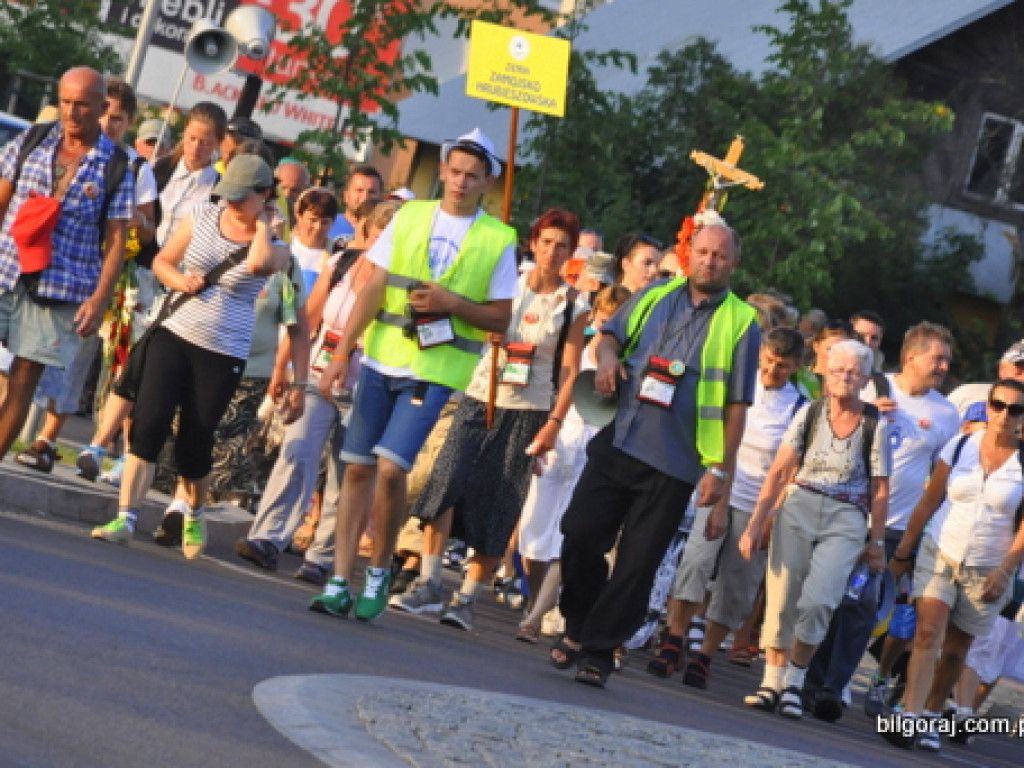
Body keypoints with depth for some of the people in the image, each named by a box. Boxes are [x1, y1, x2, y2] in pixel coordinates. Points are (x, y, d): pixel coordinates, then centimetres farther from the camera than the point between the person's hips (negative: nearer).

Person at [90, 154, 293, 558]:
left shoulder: (275, 246, -5)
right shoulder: (203, 216, 4)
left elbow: (258, 263, -30)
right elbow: (163, 260, 12)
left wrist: (262, 223, -13)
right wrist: (179, 280, -9)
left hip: (223, 354, -2)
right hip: (174, 333, 2)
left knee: (194, 444, 5)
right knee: (148, 425, -12)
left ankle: (195, 516, 32)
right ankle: (125, 518, -11)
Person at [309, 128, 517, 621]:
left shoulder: (498, 240, 2)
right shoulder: (410, 217, 8)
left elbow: (500, 320, 3)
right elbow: (374, 289, 5)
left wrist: (453, 303, -14)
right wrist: (342, 353, -2)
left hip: (436, 371, -3)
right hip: (381, 359, 3)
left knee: (391, 468, -15)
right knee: (358, 467, 1)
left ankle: (379, 571, 6)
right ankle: (340, 582, 7)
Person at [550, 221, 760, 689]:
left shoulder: (741, 323, 1)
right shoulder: (656, 296, 11)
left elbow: (736, 404, -1)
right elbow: (612, 333, 18)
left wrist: (721, 468, -6)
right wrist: (607, 356, -7)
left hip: (674, 464, -3)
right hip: (617, 441, 3)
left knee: (638, 563, -1)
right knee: (581, 534, 0)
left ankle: (598, 650, 8)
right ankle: (578, 629, 20)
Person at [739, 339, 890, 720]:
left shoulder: (875, 425, -1)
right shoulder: (810, 413, 1)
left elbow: (879, 490, 4)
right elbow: (778, 472, 0)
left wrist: (877, 543, 5)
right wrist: (755, 524, -4)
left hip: (846, 520, -2)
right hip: (798, 507, 2)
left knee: (817, 601, -17)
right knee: (781, 599, -4)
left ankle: (794, 683, -2)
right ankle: (772, 682, 6)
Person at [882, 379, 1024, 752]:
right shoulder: (960, 446, -1)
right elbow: (929, 501, 4)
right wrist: (902, 551, 5)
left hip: (986, 570, 0)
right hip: (939, 553, 0)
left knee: (955, 650, 7)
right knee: (928, 632, -16)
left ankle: (931, 718, 22)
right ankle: (909, 719, -20)